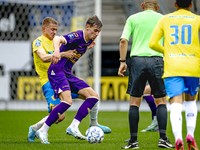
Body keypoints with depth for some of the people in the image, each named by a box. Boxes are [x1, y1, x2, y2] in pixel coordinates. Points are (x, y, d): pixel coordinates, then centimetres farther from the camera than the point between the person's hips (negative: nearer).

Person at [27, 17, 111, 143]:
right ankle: (34, 129, -1)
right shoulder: (38, 42, -4)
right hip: (49, 81, -7)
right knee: (59, 116, -23)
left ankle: (94, 125, 27)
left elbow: (71, 55, 26)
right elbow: (44, 57, -23)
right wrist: (63, 54, -31)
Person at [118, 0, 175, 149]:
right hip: (156, 60, 0)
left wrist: (122, 61, 5)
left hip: (137, 60, 0)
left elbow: (123, 40, 1)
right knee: (161, 101, 8)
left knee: (134, 102, 5)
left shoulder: (133, 18, 11)